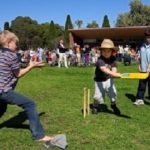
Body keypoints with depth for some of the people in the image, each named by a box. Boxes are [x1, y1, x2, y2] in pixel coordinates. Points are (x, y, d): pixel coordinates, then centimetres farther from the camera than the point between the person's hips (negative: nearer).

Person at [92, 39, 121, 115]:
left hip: (108, 79, 4)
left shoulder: (112, 59, -7)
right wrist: (114, 74, -53)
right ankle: (95, 106, 32)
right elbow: (104, 69, -42)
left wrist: (114, 71, -37)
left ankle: (113, 105, 22)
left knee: (113, 92, -6)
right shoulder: (100, 60, -27)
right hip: (100, 80, -4)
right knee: (98, 96, 0)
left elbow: (114, 68, -12)